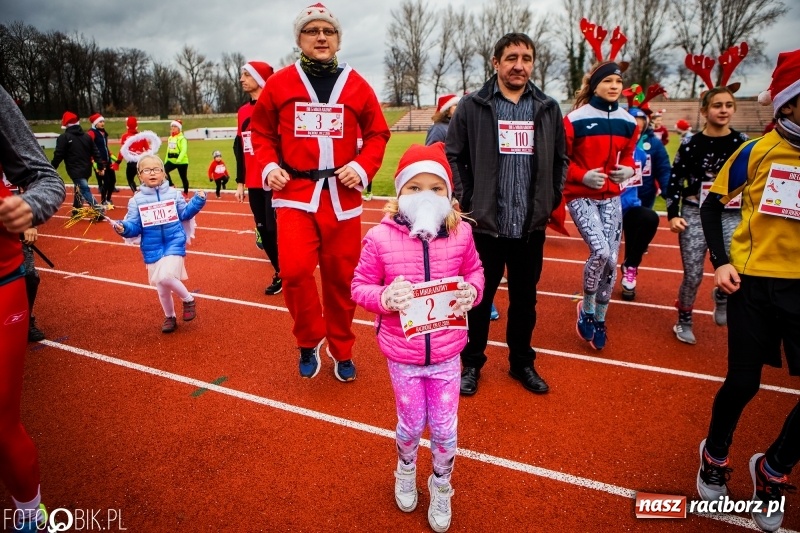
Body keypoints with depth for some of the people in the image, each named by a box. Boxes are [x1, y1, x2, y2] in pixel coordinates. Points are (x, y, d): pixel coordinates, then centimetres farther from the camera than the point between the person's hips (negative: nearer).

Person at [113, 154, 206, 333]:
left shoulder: (173, 194, 1)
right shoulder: (136, 200, 0)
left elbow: (184, 214, 9)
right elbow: (134, 226, -1)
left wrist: (197, 201, -5)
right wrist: (123, 228, -23)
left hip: (174, 243, -2)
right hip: (152, 249, 2)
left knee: (165, 277, -24)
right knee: (161, 288, 10)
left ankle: (188, 300, 3)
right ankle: (170, 317, 32)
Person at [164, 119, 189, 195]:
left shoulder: (182, 138, -12)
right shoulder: (170, 138, 13)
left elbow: (184, 150, -24)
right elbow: (168, 150, 21)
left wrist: (179, 160, -37)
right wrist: (166, 160, 21)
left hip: (182, 162, -7)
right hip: (171, 161, 7)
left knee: (183, 178, 6)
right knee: (164, 171, -15)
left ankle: (185, 192, 24)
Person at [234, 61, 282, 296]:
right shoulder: (243, 111, 14)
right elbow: (239, 148, 17)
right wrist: (240, 182, 16)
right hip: (254, 184, 7)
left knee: (275, 229, -4)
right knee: (263, 230, 10)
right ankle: (281, 272, 24)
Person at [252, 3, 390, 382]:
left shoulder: (357, 86, 5)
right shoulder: (279, 83, 4)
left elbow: (377, 134, 10)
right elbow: (262, 132, 13)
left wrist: (363, 167, -7)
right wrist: (269, 166, -4)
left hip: (342, 196, 1)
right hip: (295, 193, -1)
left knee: (341, 277, 8)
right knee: (295, 269, -18)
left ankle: (341, 350, 30)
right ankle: (309, 341, 12)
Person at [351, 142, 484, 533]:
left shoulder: (461, 233, -10)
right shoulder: (380, 238, -15)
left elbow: (474, 270, 7)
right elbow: (360, 286, -6)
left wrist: (472, 291, -14)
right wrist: (384, 297, -27)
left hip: (446, 353, 1)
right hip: (402, 355, -1)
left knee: (444, 429, 14)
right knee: (411, 424, 18)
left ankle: (441, 489, 44)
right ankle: (406, 472, 53)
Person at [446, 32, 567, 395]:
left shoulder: (548, 108, 8)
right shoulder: (472, 106, -1)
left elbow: (560, 160, 15)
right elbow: (453, 156, -1)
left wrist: (550, 200, 7)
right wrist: (465, 202, -7)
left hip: (531, 226, 3)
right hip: (484, 224, -3)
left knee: (525, 298, 15)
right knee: (479, 299, 9)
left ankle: (522, 363, 34)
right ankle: (472, 364, 27)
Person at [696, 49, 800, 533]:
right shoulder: (756, 152, -3)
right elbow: (712, 205, 5)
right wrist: (720, 261, -5)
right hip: (753, 282, -2)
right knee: (744, 383, 6)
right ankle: (715, 458, 33)